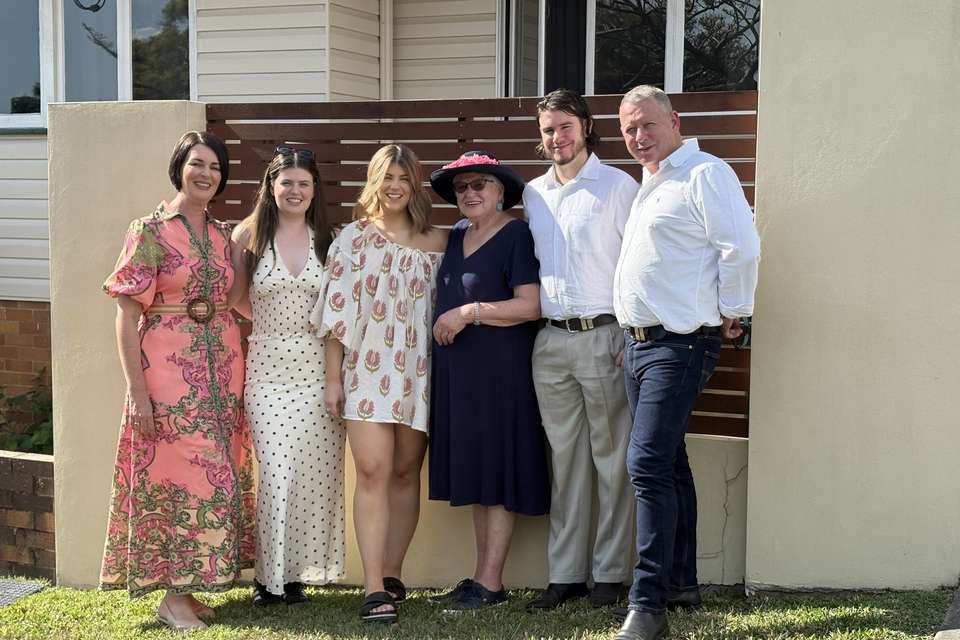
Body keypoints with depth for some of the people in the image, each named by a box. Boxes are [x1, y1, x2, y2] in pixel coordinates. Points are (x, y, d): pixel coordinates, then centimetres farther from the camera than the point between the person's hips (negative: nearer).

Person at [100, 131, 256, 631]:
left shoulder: (223, 235, 10)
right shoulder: (149, 232, -7)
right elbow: (127, 317, -10)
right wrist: (137, 393, -15)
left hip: (221, 368, 6)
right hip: (168, 369, -6)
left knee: (214, 475, 8)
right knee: (175, 475, -3)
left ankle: (189, 587, 20)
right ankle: (172, 597, 6)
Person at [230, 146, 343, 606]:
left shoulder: (327, 240, 7)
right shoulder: (248, 236, 3)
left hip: (319, 367, 1)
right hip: (268, 367, -1)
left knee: (314, 472, 1)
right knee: (276, 473, -5)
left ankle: (298, 573, 14)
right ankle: (270, 575, 9)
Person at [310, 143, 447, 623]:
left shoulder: (436, 242, 8)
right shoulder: (353, 237, 4)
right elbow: (336, 311, 2)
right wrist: (332, 378, -2)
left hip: (419, 371, 2)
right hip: (367, 369, -2)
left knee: (405, 474, 7)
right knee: (372, 473, -10)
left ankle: (391, 575, 19)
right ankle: (375, 589, -10)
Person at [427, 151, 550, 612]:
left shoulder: (516, 235, -7)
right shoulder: (455, 236, 14)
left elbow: (530, 305, -15)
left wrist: (468, 313, -16)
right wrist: (445, 323, 7)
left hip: (500, 370, -7)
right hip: (457, 371, 7)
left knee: (496, 475, -4)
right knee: (474, 475, 9)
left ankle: (490, 584, 0)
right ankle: (481, 576, 15)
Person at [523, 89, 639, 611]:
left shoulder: (618, 186, 0)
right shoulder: (532, 194, 15)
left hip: (603, 337, -5)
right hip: (549, 340, 5)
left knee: (612, 460, 0)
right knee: (565, 459, 8)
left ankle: (609, 573, 7)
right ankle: (564, 573, 13)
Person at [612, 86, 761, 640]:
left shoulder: (705, 174, -9)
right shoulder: (649, 186, 20)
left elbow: (742, 247, -17)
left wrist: (732, 314, -9)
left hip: (680, 344, -10)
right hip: (640, 343, 10)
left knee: (649, 464, -16)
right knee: (668, 465, 15)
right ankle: (682, 583, 25)